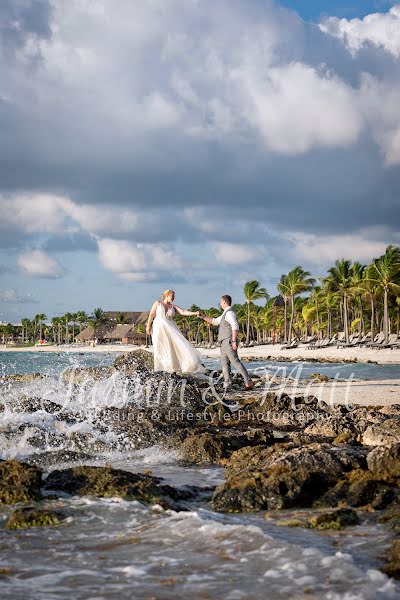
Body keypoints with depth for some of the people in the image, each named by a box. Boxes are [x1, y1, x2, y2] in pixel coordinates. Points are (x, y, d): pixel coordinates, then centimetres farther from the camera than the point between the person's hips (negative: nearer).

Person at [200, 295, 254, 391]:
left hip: (229, 342, -11)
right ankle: (227, 385, 5)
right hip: (225, 343, 11)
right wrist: (204, 317, 29)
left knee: (235, 362, -13)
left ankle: (248, 382, -14)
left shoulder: (229, 313, -12)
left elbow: (235, 327, -23)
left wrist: (234, 341, -27)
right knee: (225, 363, 7)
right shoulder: (225, 314, 21)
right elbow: (215, 321, 33)